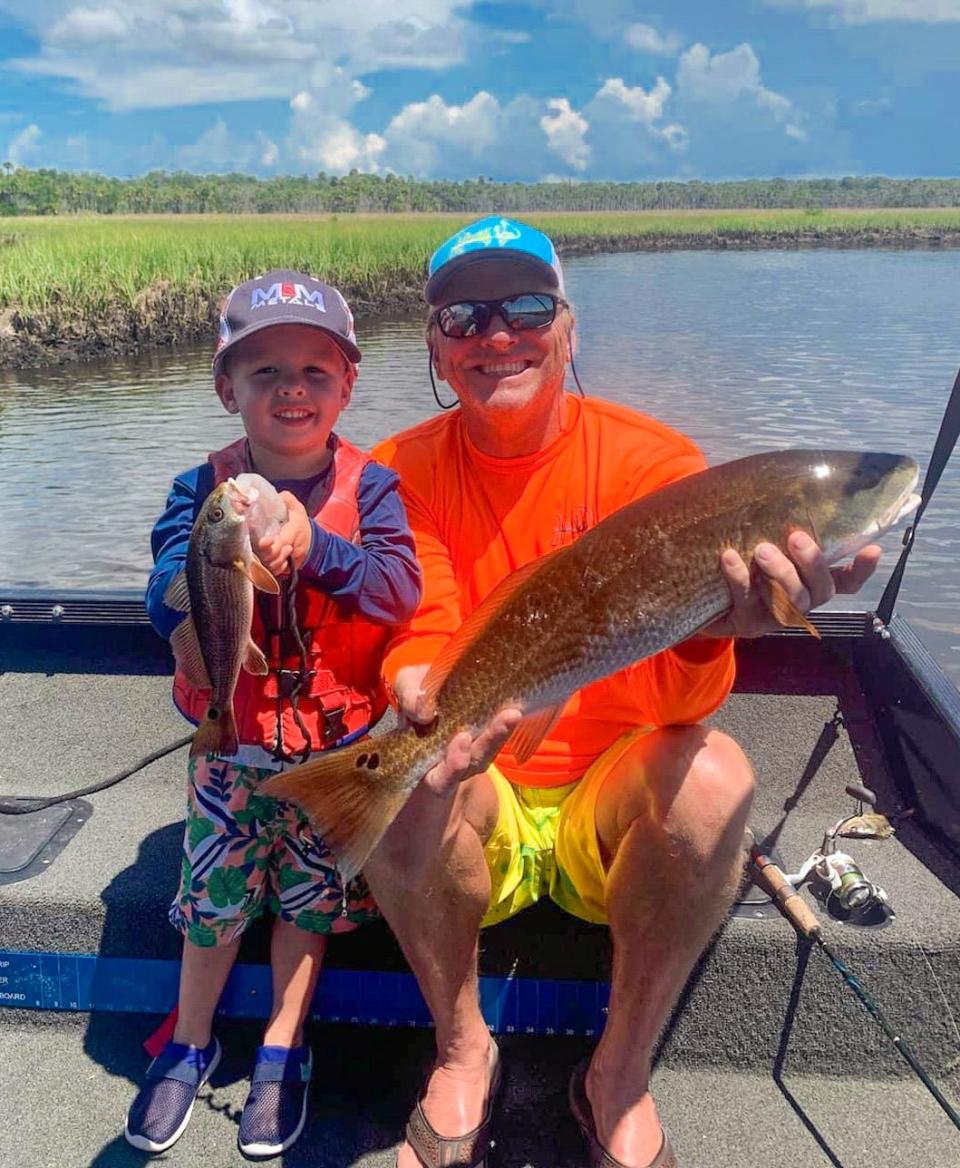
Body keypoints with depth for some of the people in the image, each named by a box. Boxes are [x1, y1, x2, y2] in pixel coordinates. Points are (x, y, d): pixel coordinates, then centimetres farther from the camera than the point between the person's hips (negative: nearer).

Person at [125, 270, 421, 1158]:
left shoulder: (369, 485, -11)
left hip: (341, 741, 0)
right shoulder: (203, 489, -9)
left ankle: (283, 1045, 39)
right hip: (231, 738, 1)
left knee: (311, 894, 14)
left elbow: (402, 588, -24)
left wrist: (311, 543, -38)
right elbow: (166, 608, -20)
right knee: (214, 891, 13)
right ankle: (191, 1042, 42)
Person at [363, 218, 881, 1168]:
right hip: (473, 822, 1)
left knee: (714, 773, -29)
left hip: (609, 817, 0)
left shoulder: (652, 459, -11)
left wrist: (710, 630, -46)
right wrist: (424, 696, -40)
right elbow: (419, 646, -14)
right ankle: (462, 1048, -2)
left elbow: (679, 702, -21)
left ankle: (621, 1074, -4)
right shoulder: (405, 473, -5)